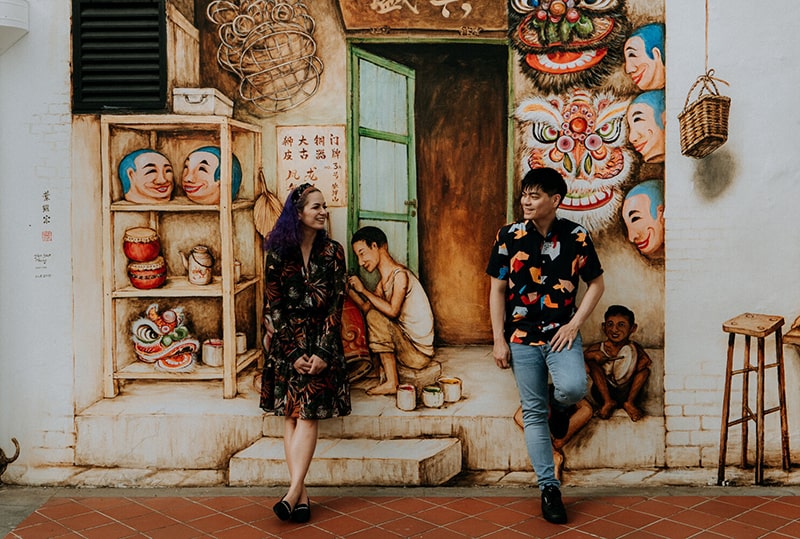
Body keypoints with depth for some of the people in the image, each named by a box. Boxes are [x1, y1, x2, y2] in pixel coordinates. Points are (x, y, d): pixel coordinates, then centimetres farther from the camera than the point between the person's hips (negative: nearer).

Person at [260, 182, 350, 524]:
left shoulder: (333, 252, 1)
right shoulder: (278, 253, 0)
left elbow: (336, 305, -2)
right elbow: (274, 307, -2)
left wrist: (322, 352, -11)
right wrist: (294, 352, -9)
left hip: (322, 342, -1)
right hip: (288, 342, 1)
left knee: (308, 416, -8)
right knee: (290, 415, -1)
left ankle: (293, 492, -10)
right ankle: (302, 494, 2)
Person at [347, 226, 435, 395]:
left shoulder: (400, 275, -17)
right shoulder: (384, 281, 10)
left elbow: (392, 311, -28)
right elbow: (366, 307, 2)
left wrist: (363, 290, -20)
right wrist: (350, 288, -6)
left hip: (418, 353, -10)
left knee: (375, 317, -18)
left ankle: (392, 383, -11)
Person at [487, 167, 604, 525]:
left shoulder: (575, 236, -3)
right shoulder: (508, 236, -3)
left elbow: (596, 284, 5)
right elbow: (497, 290, 2)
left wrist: (575, 324, -7)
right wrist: (499, 340, -2)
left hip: (562, 333, -1)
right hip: (521, 337, 1)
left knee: (573, 388, -26)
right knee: (533, 413, 3)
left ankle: (559, 404, 13)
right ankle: (548, 487, 16)